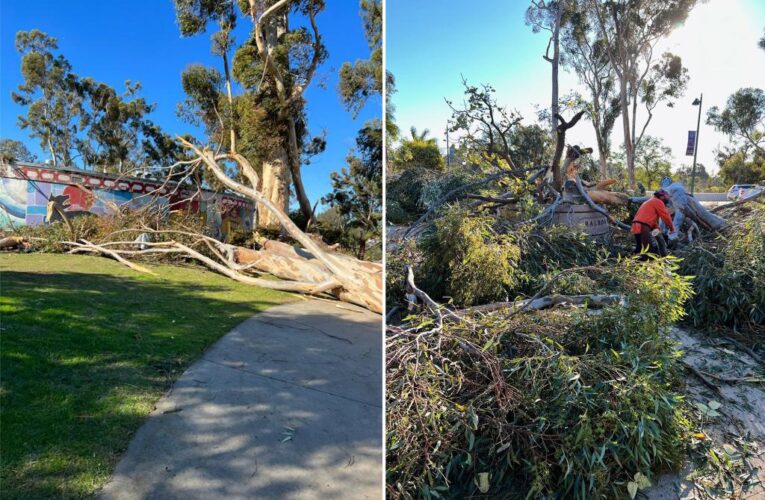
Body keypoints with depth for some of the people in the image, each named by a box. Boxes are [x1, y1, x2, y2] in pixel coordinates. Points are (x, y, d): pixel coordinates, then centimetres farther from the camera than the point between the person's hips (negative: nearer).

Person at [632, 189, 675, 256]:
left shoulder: (650, 202, 32)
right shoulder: (658, 202, 3)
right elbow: (665, 216, 2)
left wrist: (656, 228, 15)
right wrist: (672, 228, 13)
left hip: (637, 226, 10)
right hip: (643, 226, -10)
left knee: (640, 248, 13)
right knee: (646, 248, -16)